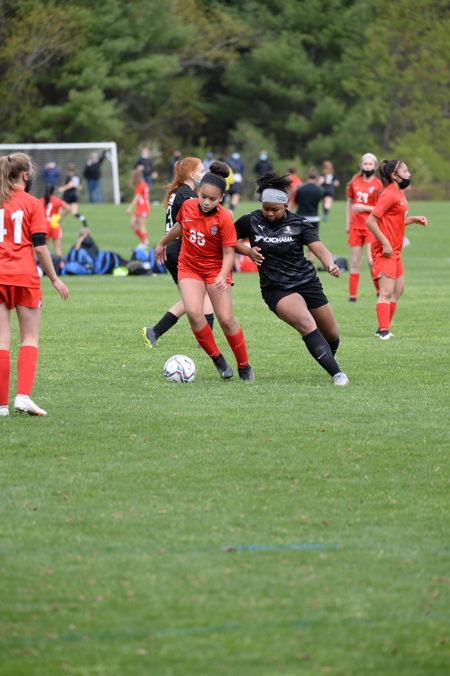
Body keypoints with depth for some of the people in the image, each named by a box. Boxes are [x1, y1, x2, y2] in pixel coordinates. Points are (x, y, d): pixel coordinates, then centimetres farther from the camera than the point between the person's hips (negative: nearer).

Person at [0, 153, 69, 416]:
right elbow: (40, 246, -8)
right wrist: (55, 279, 1)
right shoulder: (32, 204, -4)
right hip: (25, 276, -3)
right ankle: (23, 395, -12)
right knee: (30, 339, 5)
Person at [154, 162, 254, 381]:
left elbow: (229, 252, -17)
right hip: (189, 267, 3)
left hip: (215, 269, -3)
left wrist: (222, 276, -33)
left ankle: (244, 367, 11)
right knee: (193, 313, -20)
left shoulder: (224, 218, -21)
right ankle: (217, 359, -2)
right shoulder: (187, 206, -8)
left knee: (226, 319, -8)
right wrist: (162, 243, 30)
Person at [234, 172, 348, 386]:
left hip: (307, 282, 2)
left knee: (331, 334, 10)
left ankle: (329, 359, 44)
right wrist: (248, 251, -9)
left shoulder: (299, 223, -6)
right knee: (307, 325, -28)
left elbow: (319, 248, -17)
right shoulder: (251, 221, -4)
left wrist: (330, 264, -39)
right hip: (276, 288, -2)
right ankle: (336, 373, -29)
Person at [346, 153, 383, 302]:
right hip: (356, 226, 4)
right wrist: (348, 223, 16)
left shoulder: (378, 184, -5)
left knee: (371, 261, -15)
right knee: (355, 263, 5)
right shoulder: (354, 182, 7)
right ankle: (352, 295, 9)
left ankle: (380, 291, 3)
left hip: (371, 227, -4)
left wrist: (364, 208, -16)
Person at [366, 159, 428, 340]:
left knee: (398, 290, 15)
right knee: (387, 292, -12)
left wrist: (413, 219, 7)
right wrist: (385, 243, -22)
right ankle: (383, 330, -13)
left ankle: (383, 329, 21)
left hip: (395, 250, 10)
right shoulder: (389, 195, -16)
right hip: (385, 250, -10)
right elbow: (370, 221, -21)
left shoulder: (399, 193, 14)